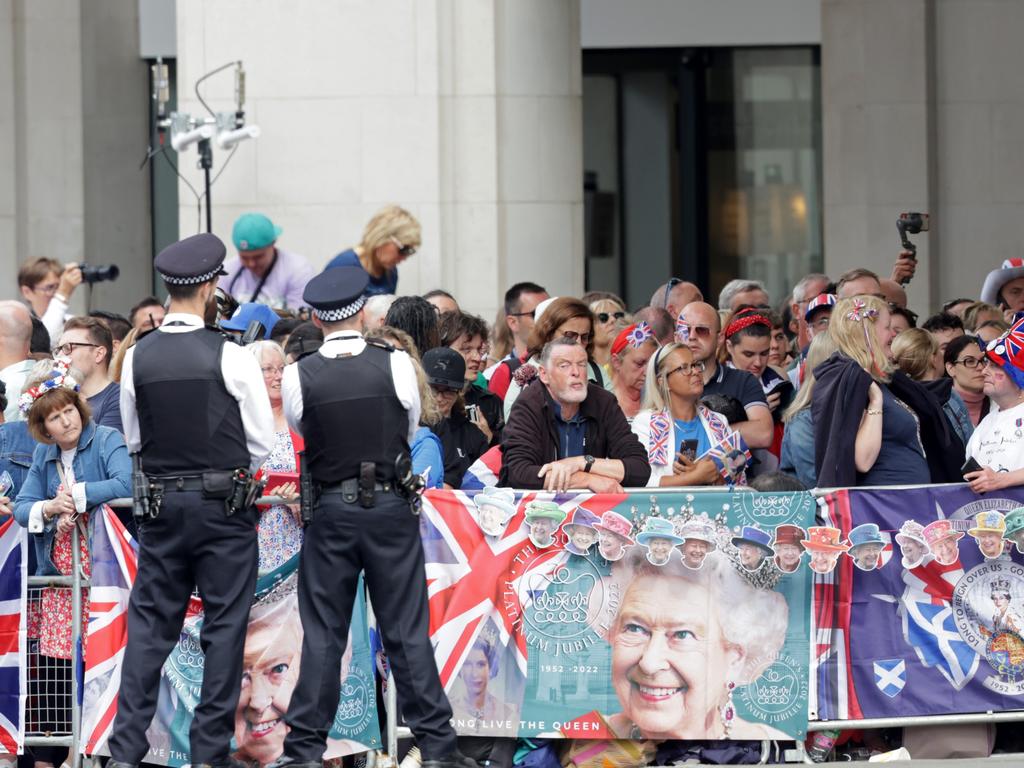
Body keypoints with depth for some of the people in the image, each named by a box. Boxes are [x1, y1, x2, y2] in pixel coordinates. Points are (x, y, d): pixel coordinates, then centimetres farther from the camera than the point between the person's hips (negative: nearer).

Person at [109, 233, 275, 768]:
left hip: (161, 503, 3)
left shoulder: (137, 358, -2)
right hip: (224, 503, -3)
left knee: (149, 624, 7)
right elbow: (263, 442, -5)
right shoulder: (230, 358, -11)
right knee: (224, 626, 4)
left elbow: (133, 440, 10)